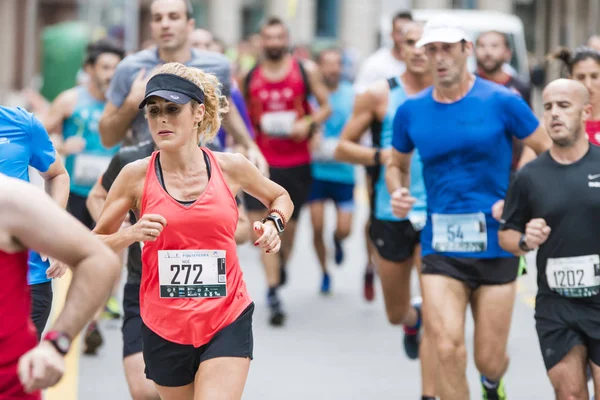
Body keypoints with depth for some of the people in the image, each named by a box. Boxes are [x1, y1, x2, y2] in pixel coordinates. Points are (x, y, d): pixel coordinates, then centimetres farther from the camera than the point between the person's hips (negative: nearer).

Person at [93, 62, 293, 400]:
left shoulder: (231, 167, -2)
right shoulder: (137, 176, -5)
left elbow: (280, 197, 19)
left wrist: (274, 224, -1)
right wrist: (131, 235, -17)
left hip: (227, 323, -1)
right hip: (163, 329, 1)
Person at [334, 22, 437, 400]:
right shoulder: (380, 95, -1)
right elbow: (343, 147, 4)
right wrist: (380, 155, -13)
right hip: (391, 215, 1)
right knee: (396, 313, 16)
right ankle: (412, 320, 53)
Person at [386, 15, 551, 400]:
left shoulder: (501, 101, -6)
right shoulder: (411, 111, 3)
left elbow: (548, 151, 2)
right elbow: (397, 165, 19)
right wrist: (398, 193, -3)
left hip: (496, 243, -1)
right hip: (440, 248, 1)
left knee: (489, 359, 6)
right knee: (448, 349, -14)